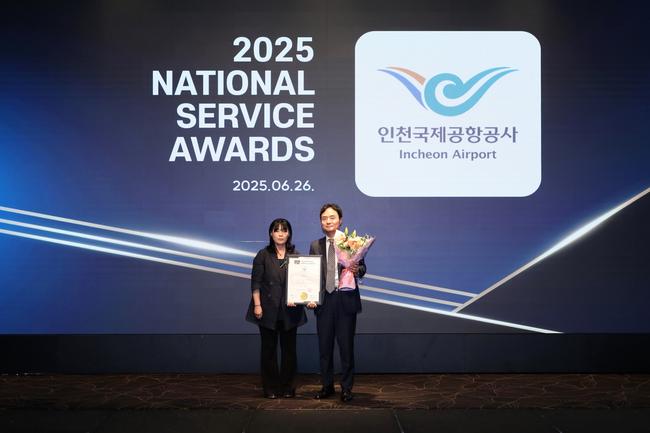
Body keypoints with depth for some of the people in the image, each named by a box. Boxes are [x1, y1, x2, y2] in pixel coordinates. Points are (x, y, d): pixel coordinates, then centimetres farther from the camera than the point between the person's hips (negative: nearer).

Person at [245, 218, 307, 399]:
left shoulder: (295, 255, 6)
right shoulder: (263, 255, 1)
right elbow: (256, 282, 0)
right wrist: (257, 305, -8)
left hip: (290, 309, 2)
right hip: (268, 309, -1)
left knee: (289, 348, 5)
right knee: (269, 348, 5)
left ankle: (287, 387, 16)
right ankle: (270, 388, 14)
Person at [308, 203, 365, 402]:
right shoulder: (315, 246, 8)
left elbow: (362, 267, 0)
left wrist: (357, 270, -22)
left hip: (346, 300, -2)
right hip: (324, 300, 3)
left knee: (346, 345, 4)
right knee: (324, 346, 9)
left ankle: (346, 388, 15)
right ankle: (327, 386, 23)